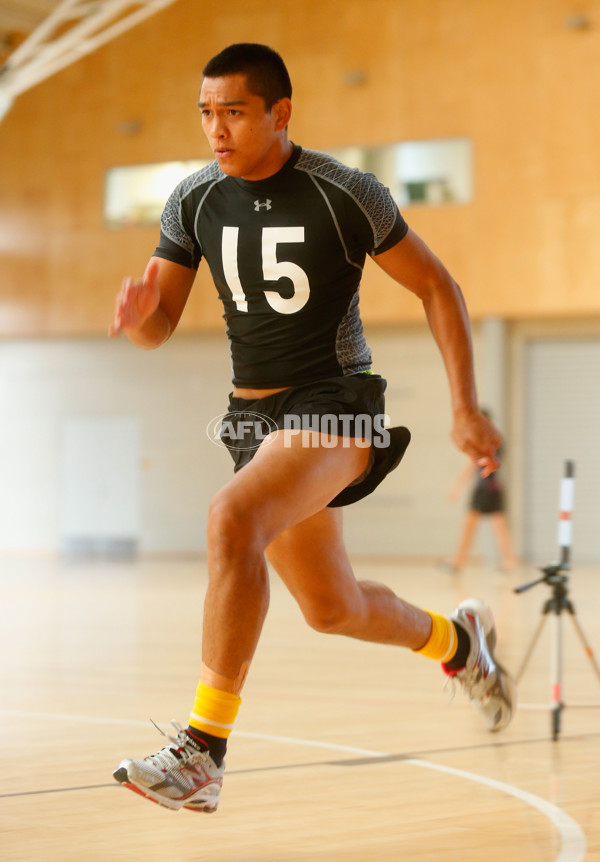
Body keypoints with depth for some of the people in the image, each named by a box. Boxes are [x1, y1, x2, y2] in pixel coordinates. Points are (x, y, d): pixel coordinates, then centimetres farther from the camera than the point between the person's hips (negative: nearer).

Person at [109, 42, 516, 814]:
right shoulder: (194, 202, 0)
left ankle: (203, 750, -29)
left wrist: (465, 408, -8)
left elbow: (435, 287, -3)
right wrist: (136, 315, -23)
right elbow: (159, 329, 2)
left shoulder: (345, 195, -13)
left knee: (232, 520, -33)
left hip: (335, 404, -6)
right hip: (255, 412, 6)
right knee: (333, 610, 17)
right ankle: (458, 639, 50)